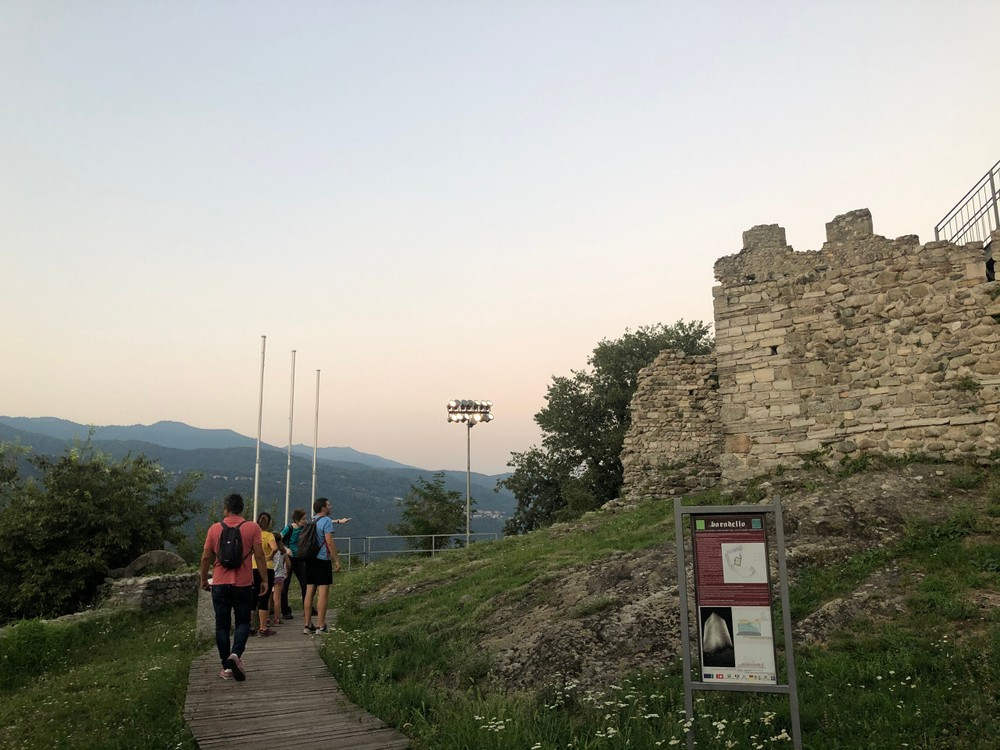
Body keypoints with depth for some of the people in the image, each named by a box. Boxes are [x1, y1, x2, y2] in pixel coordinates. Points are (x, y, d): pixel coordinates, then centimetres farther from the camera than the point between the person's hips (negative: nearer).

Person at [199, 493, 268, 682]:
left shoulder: (215, 529, 1)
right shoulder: (252, 528, -4)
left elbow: (206, 557, 3)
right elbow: (259, 556, -7)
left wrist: (204, 579, 16)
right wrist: (264, 580, 1)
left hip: (220, 584, 1)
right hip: (243, 584, -1)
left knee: (222, 625, 10)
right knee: (243, 622, 10)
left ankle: (227, 667, 12)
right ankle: (235, 655, -13)